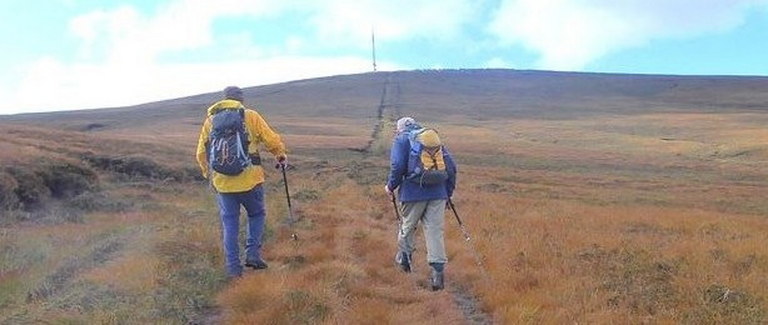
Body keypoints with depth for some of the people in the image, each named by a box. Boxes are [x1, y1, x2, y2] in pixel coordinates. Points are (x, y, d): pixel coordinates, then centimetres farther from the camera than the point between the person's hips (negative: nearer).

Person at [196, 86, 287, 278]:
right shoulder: (250, 116, 0)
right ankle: (253, 253, 7)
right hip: (249, 179, -2)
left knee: (229, 223, 11)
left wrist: (209, 175, 28)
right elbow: (272, 140, 0)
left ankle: (233, 267, 13)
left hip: (222, 181, 3)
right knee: (257, 215, 19)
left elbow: (201, 154, 12)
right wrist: (281, 156, 20)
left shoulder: (210, 121, 10)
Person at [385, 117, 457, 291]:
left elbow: (397, 165, -11)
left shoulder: (401, 139, 5)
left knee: (407, 226, 17)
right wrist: (448, 192, 19)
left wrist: (391, 186, 5)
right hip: (438, 193, 3)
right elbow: (451, 166, 14)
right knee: (435, 231, 2)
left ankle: (404, 258, 35)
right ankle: (438, 272, -3)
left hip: (414, 192, -3)